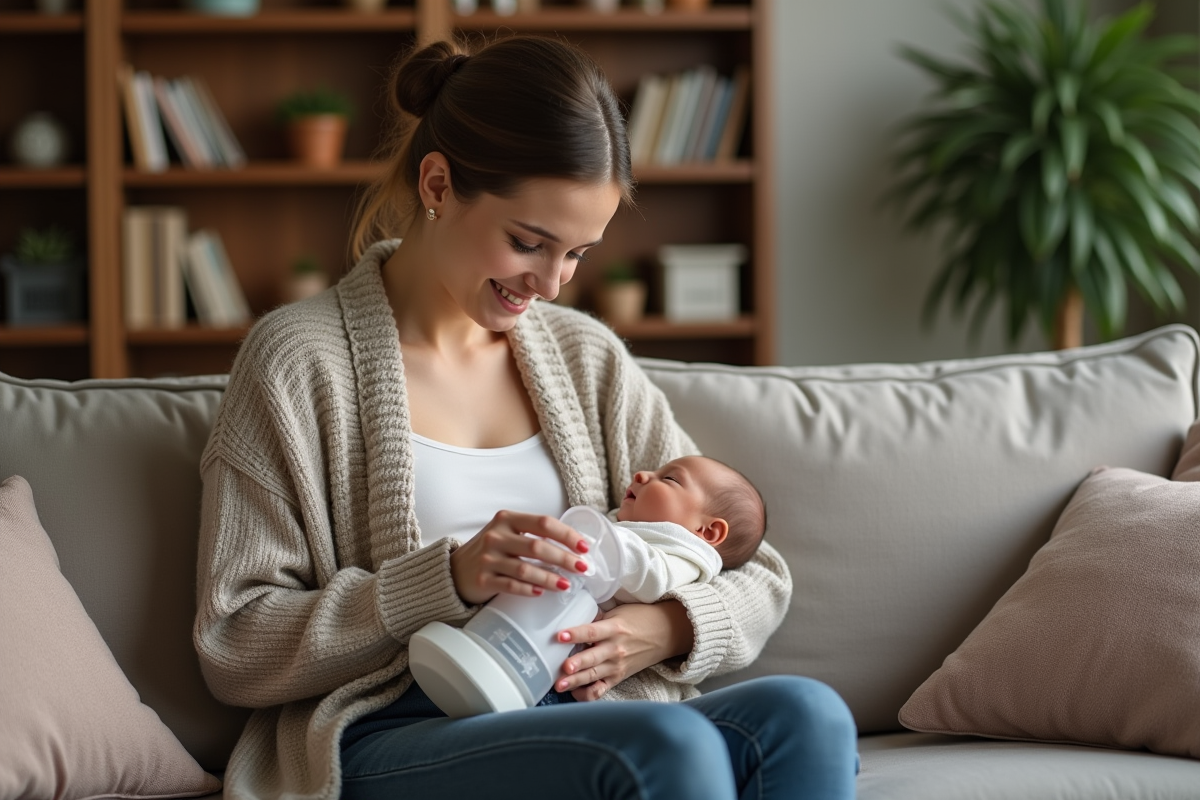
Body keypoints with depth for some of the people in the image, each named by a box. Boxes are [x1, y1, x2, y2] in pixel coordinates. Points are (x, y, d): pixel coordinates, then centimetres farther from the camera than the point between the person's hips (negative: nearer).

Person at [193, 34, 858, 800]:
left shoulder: (587, 357, 16)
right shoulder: (299, 358, 1)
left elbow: (758, 576, 18)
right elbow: (234, 650, -3)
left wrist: (667, 627, -6)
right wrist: (449, 579, -16)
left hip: (587, 722, 5)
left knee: (804, 714, -27)